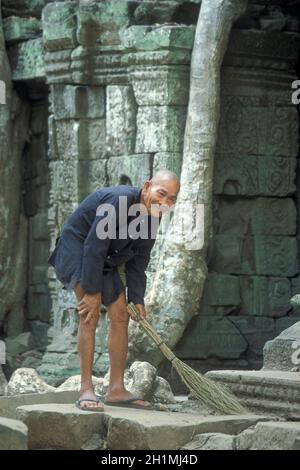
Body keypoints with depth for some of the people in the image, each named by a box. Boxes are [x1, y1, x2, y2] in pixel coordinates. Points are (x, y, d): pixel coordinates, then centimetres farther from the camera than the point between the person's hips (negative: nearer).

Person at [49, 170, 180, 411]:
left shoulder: (153, 216, -4)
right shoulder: (118, 200, -31)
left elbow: (138, 260, 4)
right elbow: (94, 248, -30)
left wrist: (137, 299, -3)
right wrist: (92, 292, -27)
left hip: (106, 260, 9)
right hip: (77, 247, -9)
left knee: (120, 315, 4)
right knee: (90, 314, -21)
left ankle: (116, 389, 11)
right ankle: (86, 390, -21)